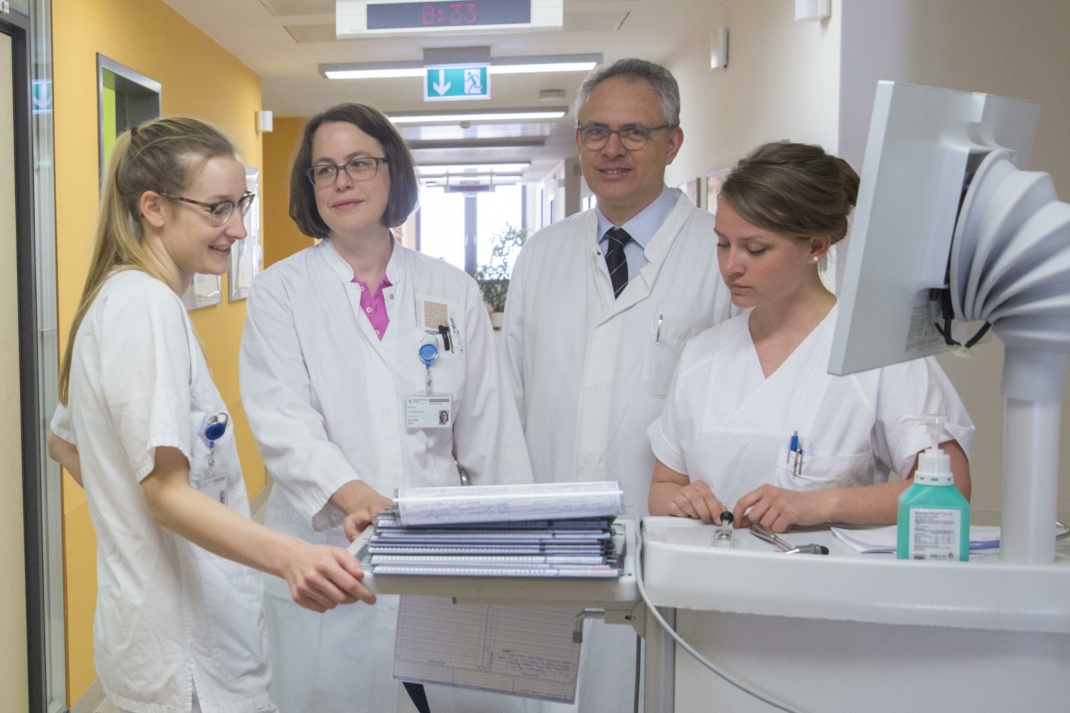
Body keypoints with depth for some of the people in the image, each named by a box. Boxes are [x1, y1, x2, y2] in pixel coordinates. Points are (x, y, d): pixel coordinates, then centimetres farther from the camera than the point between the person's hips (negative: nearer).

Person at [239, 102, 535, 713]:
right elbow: (284, 424, -10)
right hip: (327, 549, -1)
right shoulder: (281, 291, 2)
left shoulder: (453, 292, 8)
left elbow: (491, 430, 6)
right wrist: (355, 495, -27)